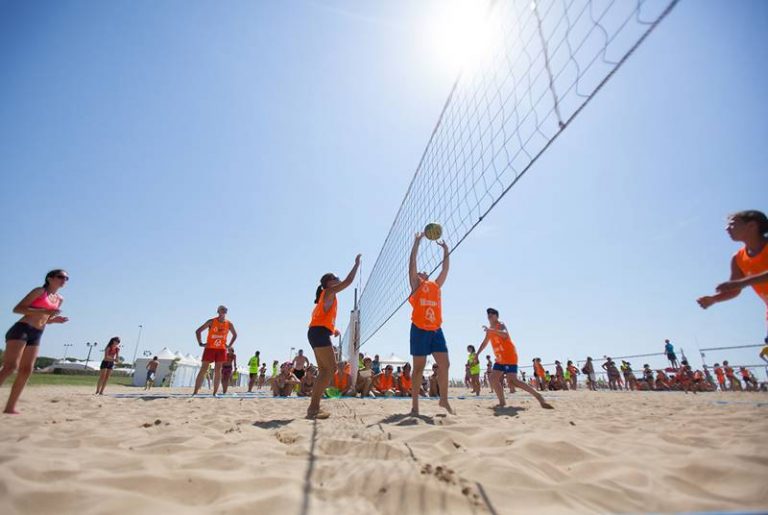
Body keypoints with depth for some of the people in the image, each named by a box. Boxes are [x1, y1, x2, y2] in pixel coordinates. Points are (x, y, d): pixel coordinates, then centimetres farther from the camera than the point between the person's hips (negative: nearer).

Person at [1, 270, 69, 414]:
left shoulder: (60, 299, 16)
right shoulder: (40, 291, -2)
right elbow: (17, 309, -8)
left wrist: (55, 320, 2)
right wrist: (44, 311, -20)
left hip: (36, 336, 7)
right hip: (21, 330, -7)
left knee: (26, 371, 2)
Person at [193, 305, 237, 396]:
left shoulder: (229, 324, 2)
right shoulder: (211, 322, -5)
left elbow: (235, 335, 18)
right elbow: (198, 331, 2)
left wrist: (229, 345, 8)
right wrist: (200, 343, -4)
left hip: (221, 349, 2)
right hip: (210, 348, -2)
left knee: (218, 371, 2)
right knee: (203, 370, -4)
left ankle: (215, 392, 7)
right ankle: (195, 392, 1)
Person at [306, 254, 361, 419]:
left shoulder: (327, 296, 25)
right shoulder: (329, 292, -1)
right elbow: (348, 281, -7)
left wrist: (333, 329, 13)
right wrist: (357, 264, 3)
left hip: (317, 332, 10)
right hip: (320, 333, -10)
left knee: (325, 370, 9)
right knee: (331, 369, -13)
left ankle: (314, 407, 9)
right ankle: (313, 408, -15)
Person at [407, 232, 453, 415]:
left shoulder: (436, 286, 20)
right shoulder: (416, 285, 6)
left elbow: (445, 270, 21)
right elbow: (412, 263, 0)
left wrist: (446, 250, 19)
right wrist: (417, 242, 1)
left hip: (436, 330, 5)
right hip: (420, 330, -5)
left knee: (444, 364, 3)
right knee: (419, 367, 1)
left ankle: (444, 400, 19)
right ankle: (415, 405, 10)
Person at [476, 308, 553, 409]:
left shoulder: (500, 325, -11)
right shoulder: (489, 330, 15)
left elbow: (505, 335, -36)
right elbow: (485, 343, 29)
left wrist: (490, 330, -42)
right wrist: (477, 354, 26)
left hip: (510, 357, -9)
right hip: (500, 359, 9)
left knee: (512, 380, -21)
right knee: (493, 378, 2)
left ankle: (537, 396, -13)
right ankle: (502, 402, 11)